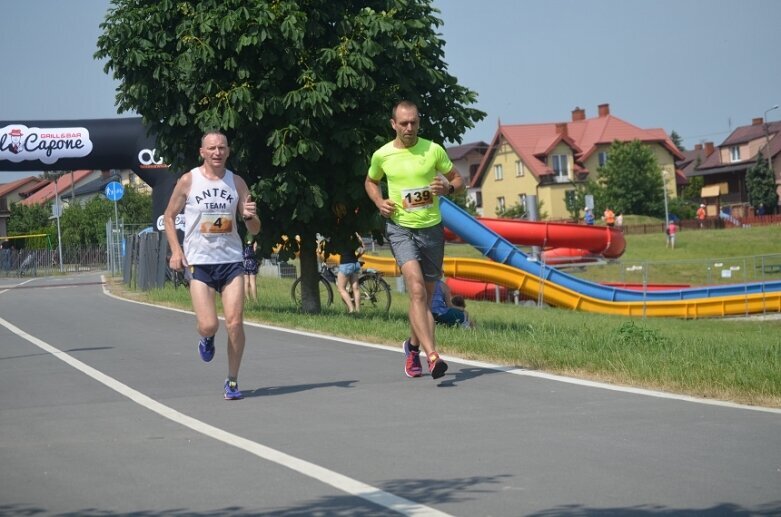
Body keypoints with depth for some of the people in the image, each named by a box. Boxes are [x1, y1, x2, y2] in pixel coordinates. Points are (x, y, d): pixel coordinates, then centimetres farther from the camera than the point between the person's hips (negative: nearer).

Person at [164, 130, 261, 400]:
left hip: (232, 260, 2)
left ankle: (232, 381, 8)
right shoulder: (188, 181, -1)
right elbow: (169, 217, 9)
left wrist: (249, 217, -15)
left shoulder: (237, 183, 5)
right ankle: (207, 339, 27)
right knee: (208, 325, -11)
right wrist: (176, 250, -4)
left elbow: (255, 230, 8)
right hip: (199, 261, -2)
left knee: (235, 323, -7)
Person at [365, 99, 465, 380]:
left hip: (432, 228, 2)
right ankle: (432, 356, -33)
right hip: (400, 228, -2)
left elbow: (458, 179, 9)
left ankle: (413, 346, 39)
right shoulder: (382, 155, 0)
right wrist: (379, 202, -1)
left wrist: (448, 187, -14)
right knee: (417, 290, -22)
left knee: (426, 295, 12)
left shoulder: (434, 150, -1)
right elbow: (370, 181, 19)